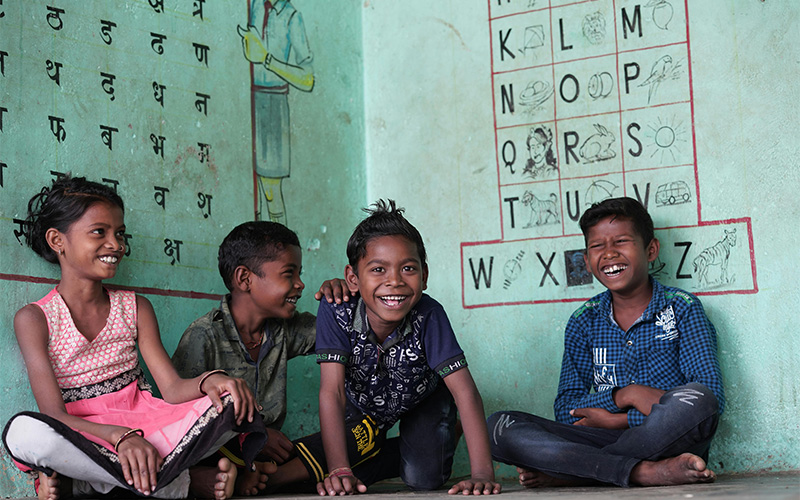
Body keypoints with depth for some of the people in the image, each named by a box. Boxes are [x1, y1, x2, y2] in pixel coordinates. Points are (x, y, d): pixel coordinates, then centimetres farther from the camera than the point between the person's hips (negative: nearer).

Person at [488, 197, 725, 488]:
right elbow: (565, 412, 4)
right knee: (499, 426, -18)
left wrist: (616, 420, -13)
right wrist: (624, 395, -16)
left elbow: (712, 398, -10)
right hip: (605, 442, 3)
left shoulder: (682, 309, 2)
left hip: (670, 442, -2)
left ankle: (561, 471, -24)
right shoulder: (584, 322, 10)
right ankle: (644, 472, -31)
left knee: (695, 400, -36)